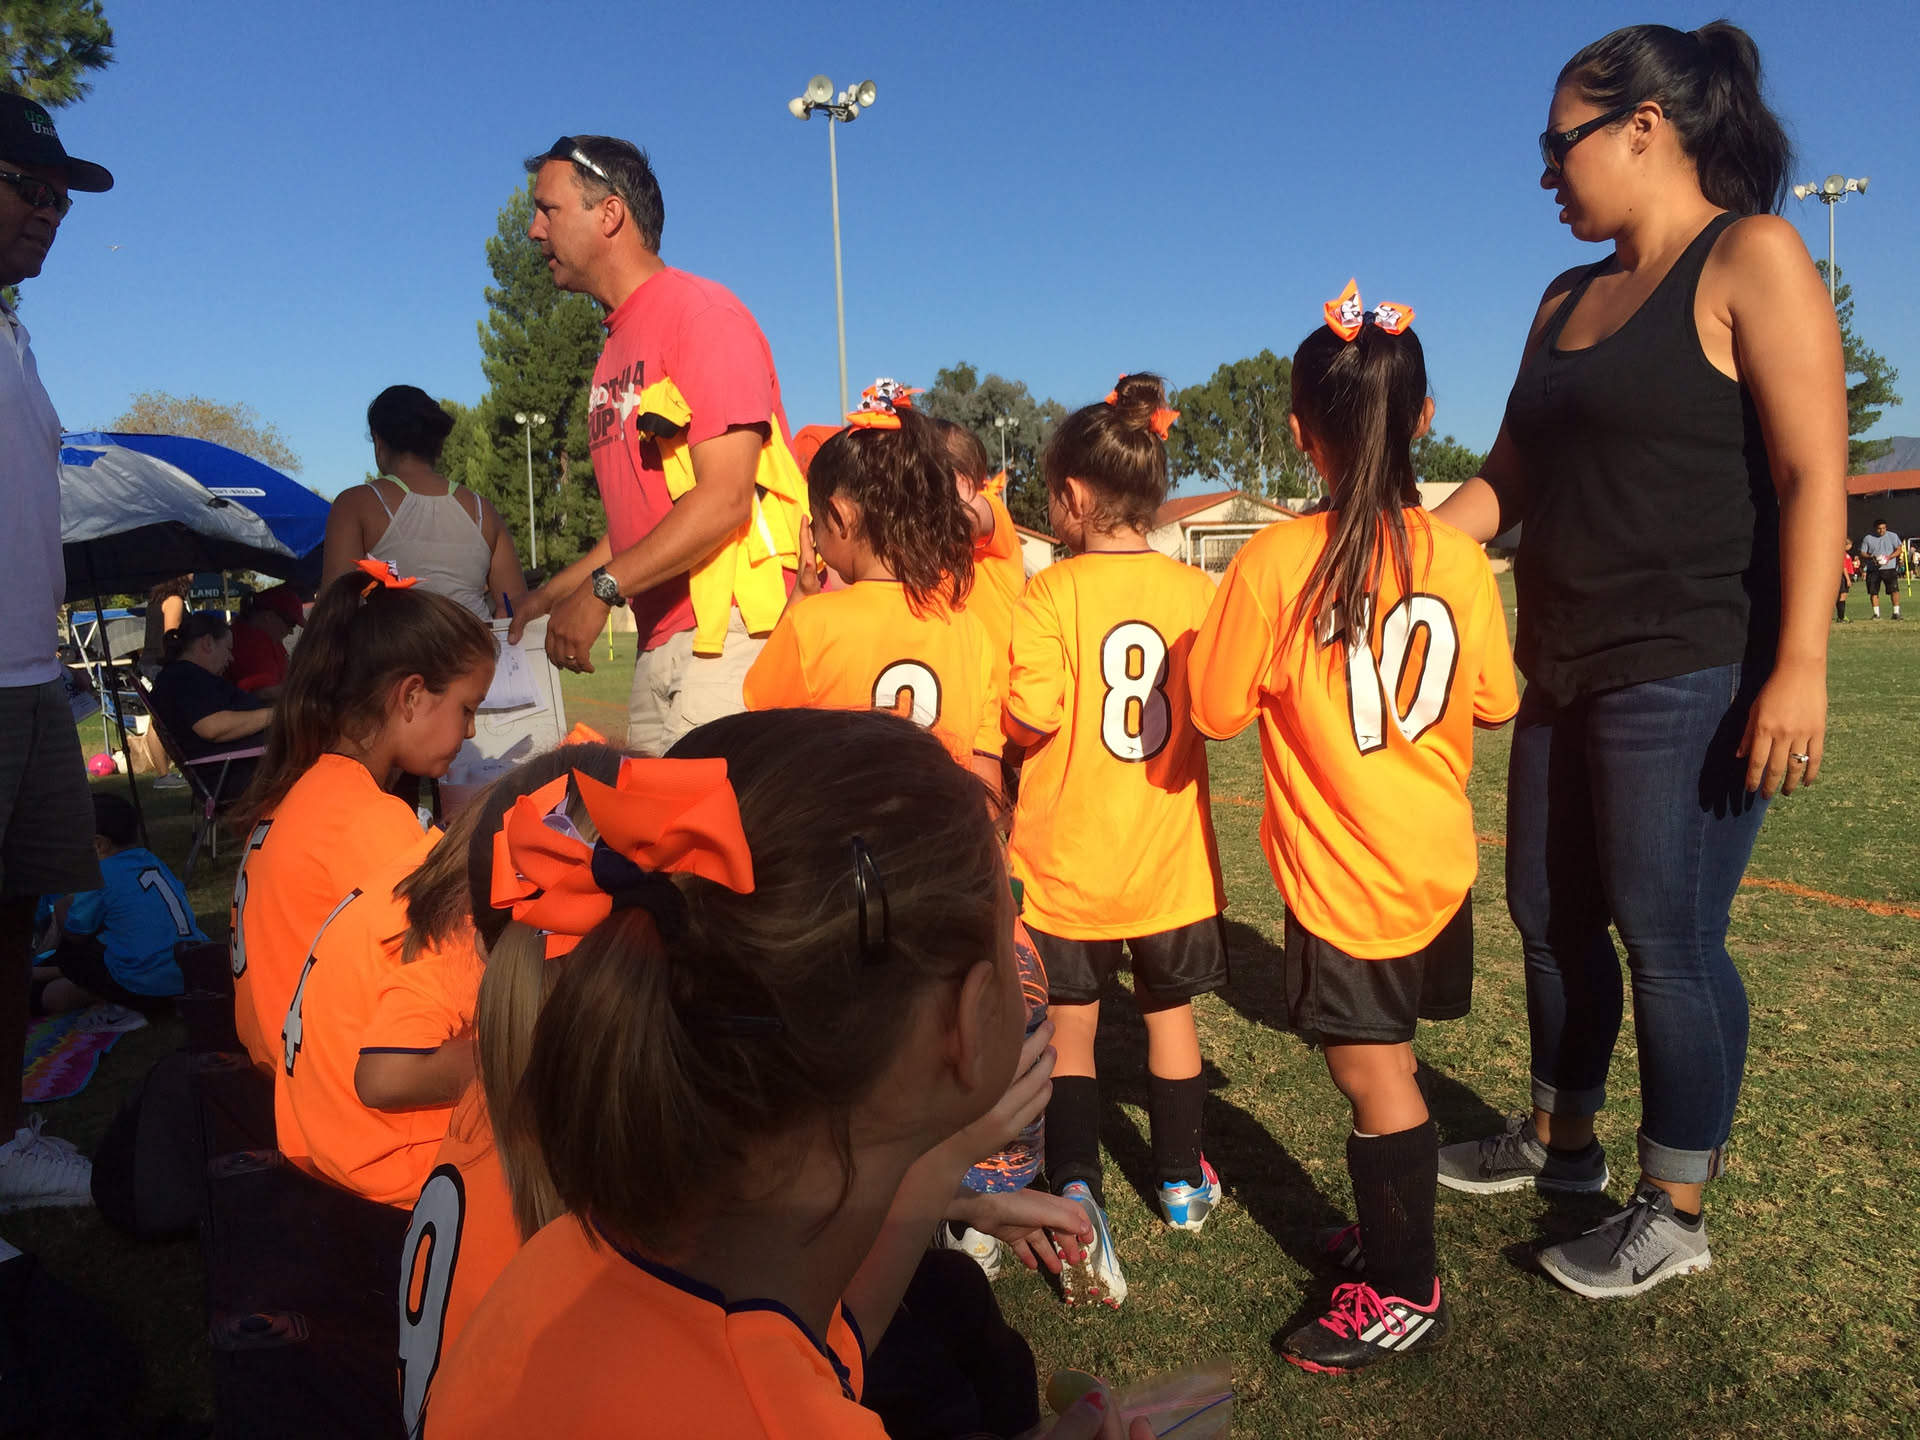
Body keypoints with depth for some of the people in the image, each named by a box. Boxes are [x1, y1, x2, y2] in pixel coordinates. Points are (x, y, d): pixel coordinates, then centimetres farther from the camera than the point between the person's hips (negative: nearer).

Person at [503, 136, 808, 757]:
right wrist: (553, 593, 15)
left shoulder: (700, 311, -6)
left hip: (731, 633, -8)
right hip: (661, 646, 8)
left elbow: (725, 496, -17)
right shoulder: (617, 346, 20)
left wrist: (601, 590, -17)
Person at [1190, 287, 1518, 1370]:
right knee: (1388, 1067, 21)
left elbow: (1216, 710, -10)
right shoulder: (1459, 557, -5)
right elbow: (1494, 702, 6)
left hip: (1343, 875, -5)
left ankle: (1407, 1296, 23)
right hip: (1438, 864, 5)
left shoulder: (1275, 562, -18)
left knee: (1377, 1081, 7)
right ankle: (1394, 1233, 39)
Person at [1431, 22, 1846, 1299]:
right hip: (1569, 672, 8)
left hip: (1692, 677, -8)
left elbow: (1814, 475, -13)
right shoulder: (1568, 302, 17)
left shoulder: (1751, 258, -5)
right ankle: (1561, 1142, 33)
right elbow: (1507, 483, 18)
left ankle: (1676, 1215, 15)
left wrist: (1800, 666, -21)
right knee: (1551, 914, 14)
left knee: (1667, 939, -2)